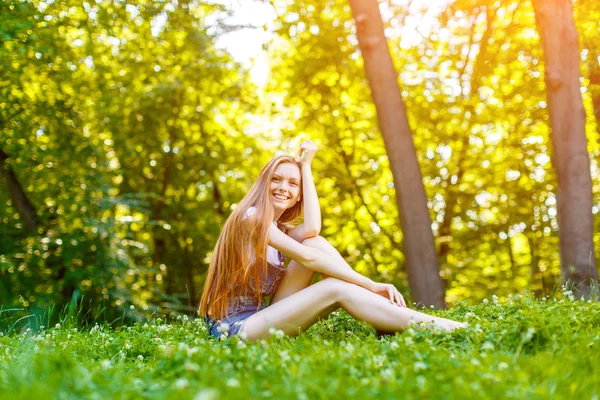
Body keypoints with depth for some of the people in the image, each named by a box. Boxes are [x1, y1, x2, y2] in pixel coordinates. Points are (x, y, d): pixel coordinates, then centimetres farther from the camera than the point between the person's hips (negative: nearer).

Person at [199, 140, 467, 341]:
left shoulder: (280, 228, 16)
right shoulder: (251, 217, -10)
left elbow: (312, 230, -9)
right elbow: (307, 257, -18)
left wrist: (306, 166, -1)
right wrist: (372, 286, -21)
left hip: (261, 316, 7)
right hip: (234, 328, -7)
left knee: (316, 242, -9)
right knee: (336, 289, -23)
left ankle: (392, 319, -17)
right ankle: (429, 326, -23)